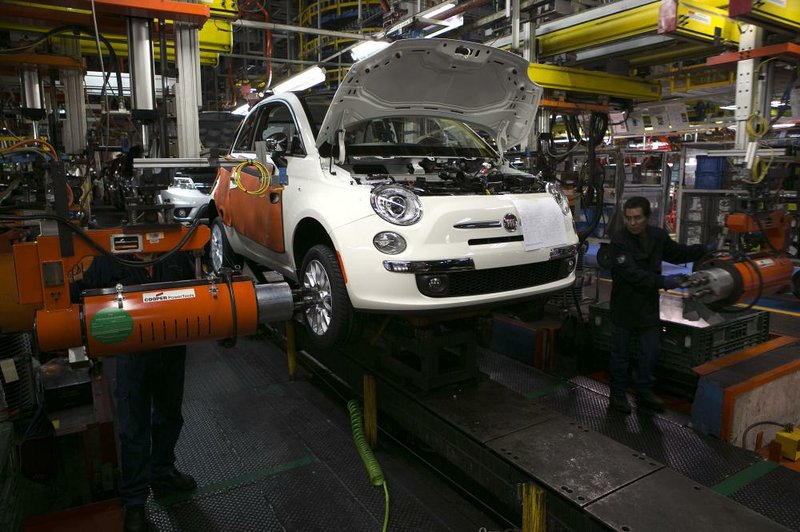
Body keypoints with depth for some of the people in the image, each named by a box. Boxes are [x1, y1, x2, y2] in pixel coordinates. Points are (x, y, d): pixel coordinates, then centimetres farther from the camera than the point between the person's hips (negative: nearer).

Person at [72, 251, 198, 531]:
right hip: (132, 355, -3)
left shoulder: (176, 255, -5)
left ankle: (163, 473, 44)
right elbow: (80, 290, 0)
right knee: (134, 427, 5)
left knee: (169, 417, 21)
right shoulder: (108, 260, -11)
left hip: (173, 351, 3)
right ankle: (134, 501, 22)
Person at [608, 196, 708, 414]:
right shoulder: (619, 240, -18)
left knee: (650, 352, 13)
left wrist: (704, 250, 7)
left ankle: (645, 392, 30)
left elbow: (678, 253, 18)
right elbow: (632, 273, -26)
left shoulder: (658, 236, 1)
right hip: (624, 307, -5)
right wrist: (662, 281, -32)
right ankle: (618, 394, 22)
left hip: (649, 306, 5)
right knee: (620, 353, 7)